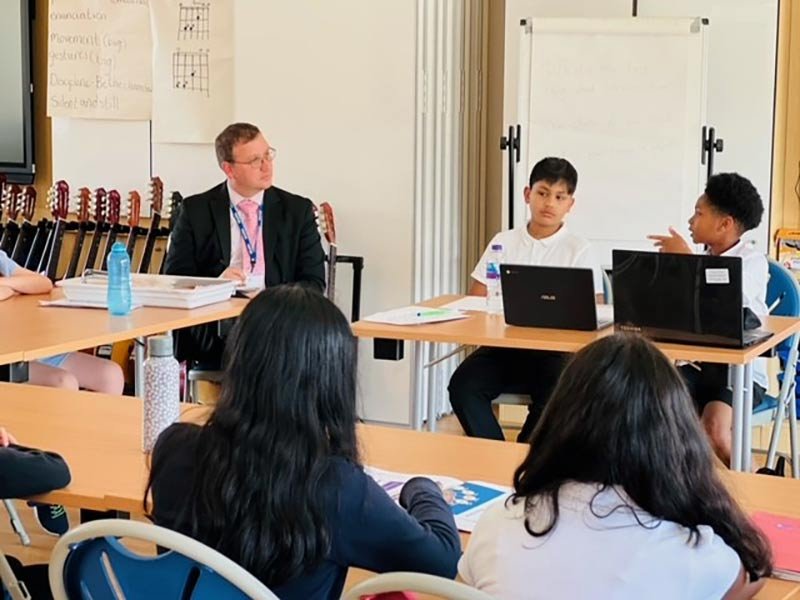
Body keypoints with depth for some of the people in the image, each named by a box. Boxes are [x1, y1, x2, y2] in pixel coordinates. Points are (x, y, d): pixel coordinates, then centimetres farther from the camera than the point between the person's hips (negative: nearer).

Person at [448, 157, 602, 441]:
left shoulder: (578, 250, 4)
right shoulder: (504, 241, 13)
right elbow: (476, 299, 11)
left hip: (553, 351, -2)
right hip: (503, 345, 3)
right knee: (463, 385, -25)